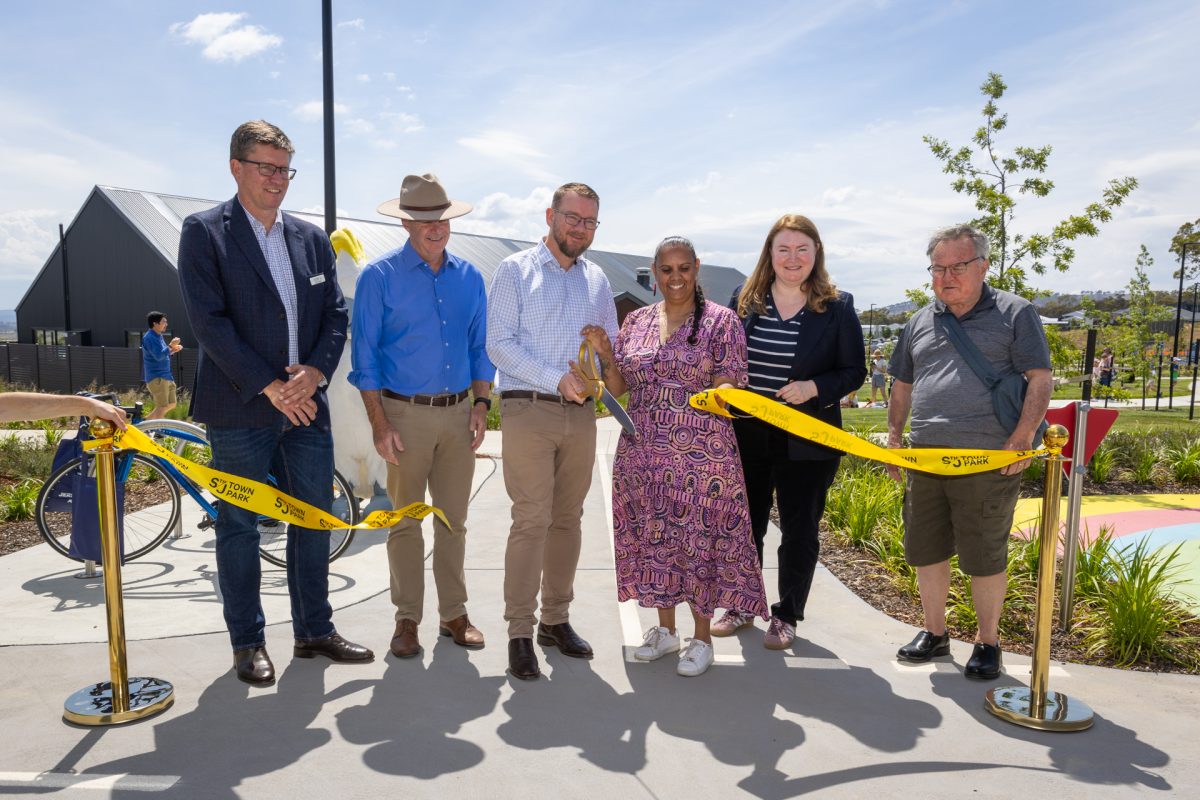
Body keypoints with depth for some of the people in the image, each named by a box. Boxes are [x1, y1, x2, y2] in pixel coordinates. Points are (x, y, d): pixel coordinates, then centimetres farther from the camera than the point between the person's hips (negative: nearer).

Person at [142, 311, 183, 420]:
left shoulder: (158, 336, 15)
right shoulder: (149, 337, -15)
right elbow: (158, 356, -26)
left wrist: (173, 350, 7)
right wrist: (170, 345, -19)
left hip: (166, 376, 10)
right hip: (156, 377, -10)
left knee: (172, 404, 13)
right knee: (163, 407, -9)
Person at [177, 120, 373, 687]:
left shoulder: (311, 238, 12)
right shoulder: (204, 232, -2)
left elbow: (335, 314, 9)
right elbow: (209, 320, -11)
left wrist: (316, 370, -9)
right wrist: (269, 386, -15)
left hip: (305, 404, 5)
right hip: (240, 408, -4)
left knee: (314, 518, 10)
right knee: (239, 525, 6)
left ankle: (314, 630, 25)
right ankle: (248, 643, 21)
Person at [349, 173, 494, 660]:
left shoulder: (469, 277, 8)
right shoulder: (379, 277, -4)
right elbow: (365, 355, -5)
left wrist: (481, 405, 4)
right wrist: (379, 424, -10)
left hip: (458, 413, 4)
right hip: (405, 414, -3)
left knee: (454, 520, 11)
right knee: (406, 521, 5)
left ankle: (454, 614, 23)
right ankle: (407, 619, 18)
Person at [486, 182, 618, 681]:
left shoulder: (596, 280, 16)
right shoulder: (515, 271, 2)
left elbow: (611, 343, 18)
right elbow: (499, 344, -7)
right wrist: (556, 378, -16)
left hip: (580, 414, 5)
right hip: (529, 410, -5)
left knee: (567, 520, 10)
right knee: (531, 521, -8)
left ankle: (555, 620, 22)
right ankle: (520, 633, 2)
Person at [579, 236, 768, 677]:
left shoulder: (721, 321, -3)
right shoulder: (637, 321, 9)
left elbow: (729, 386, -7)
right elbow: (618, 388, 9)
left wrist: (721, 394, -29)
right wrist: (606, 355, -8)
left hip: (701, 455, -4)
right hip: (643, 454, 4)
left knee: (699, 540, 4)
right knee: (654, 538, 12)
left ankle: (701, 638, 22)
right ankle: (665, 629, 31)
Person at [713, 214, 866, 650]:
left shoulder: (837, 306, -3)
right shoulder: (744, 299, 3)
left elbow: (853, 372, -2)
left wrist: (814, 388, -18)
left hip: (807, 440, -2)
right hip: (747, 435, 3)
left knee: (799, 530, 10)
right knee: (745, 524, 15)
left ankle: (787, 615, 28)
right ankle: (742, 605, 34)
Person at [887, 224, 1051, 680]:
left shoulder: (1015, 313, 1)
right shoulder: (920, 322, 15)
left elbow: (1040, 379, -4)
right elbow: (903, 385, 22)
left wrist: (1023, 436, -16)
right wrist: (894, 435, 14)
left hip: (989, 461, -5)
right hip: (925, 457, 5)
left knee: (984, 558, 4)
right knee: (925, 551, 12)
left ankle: (987, 643, 23)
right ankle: (934, 633, 29)